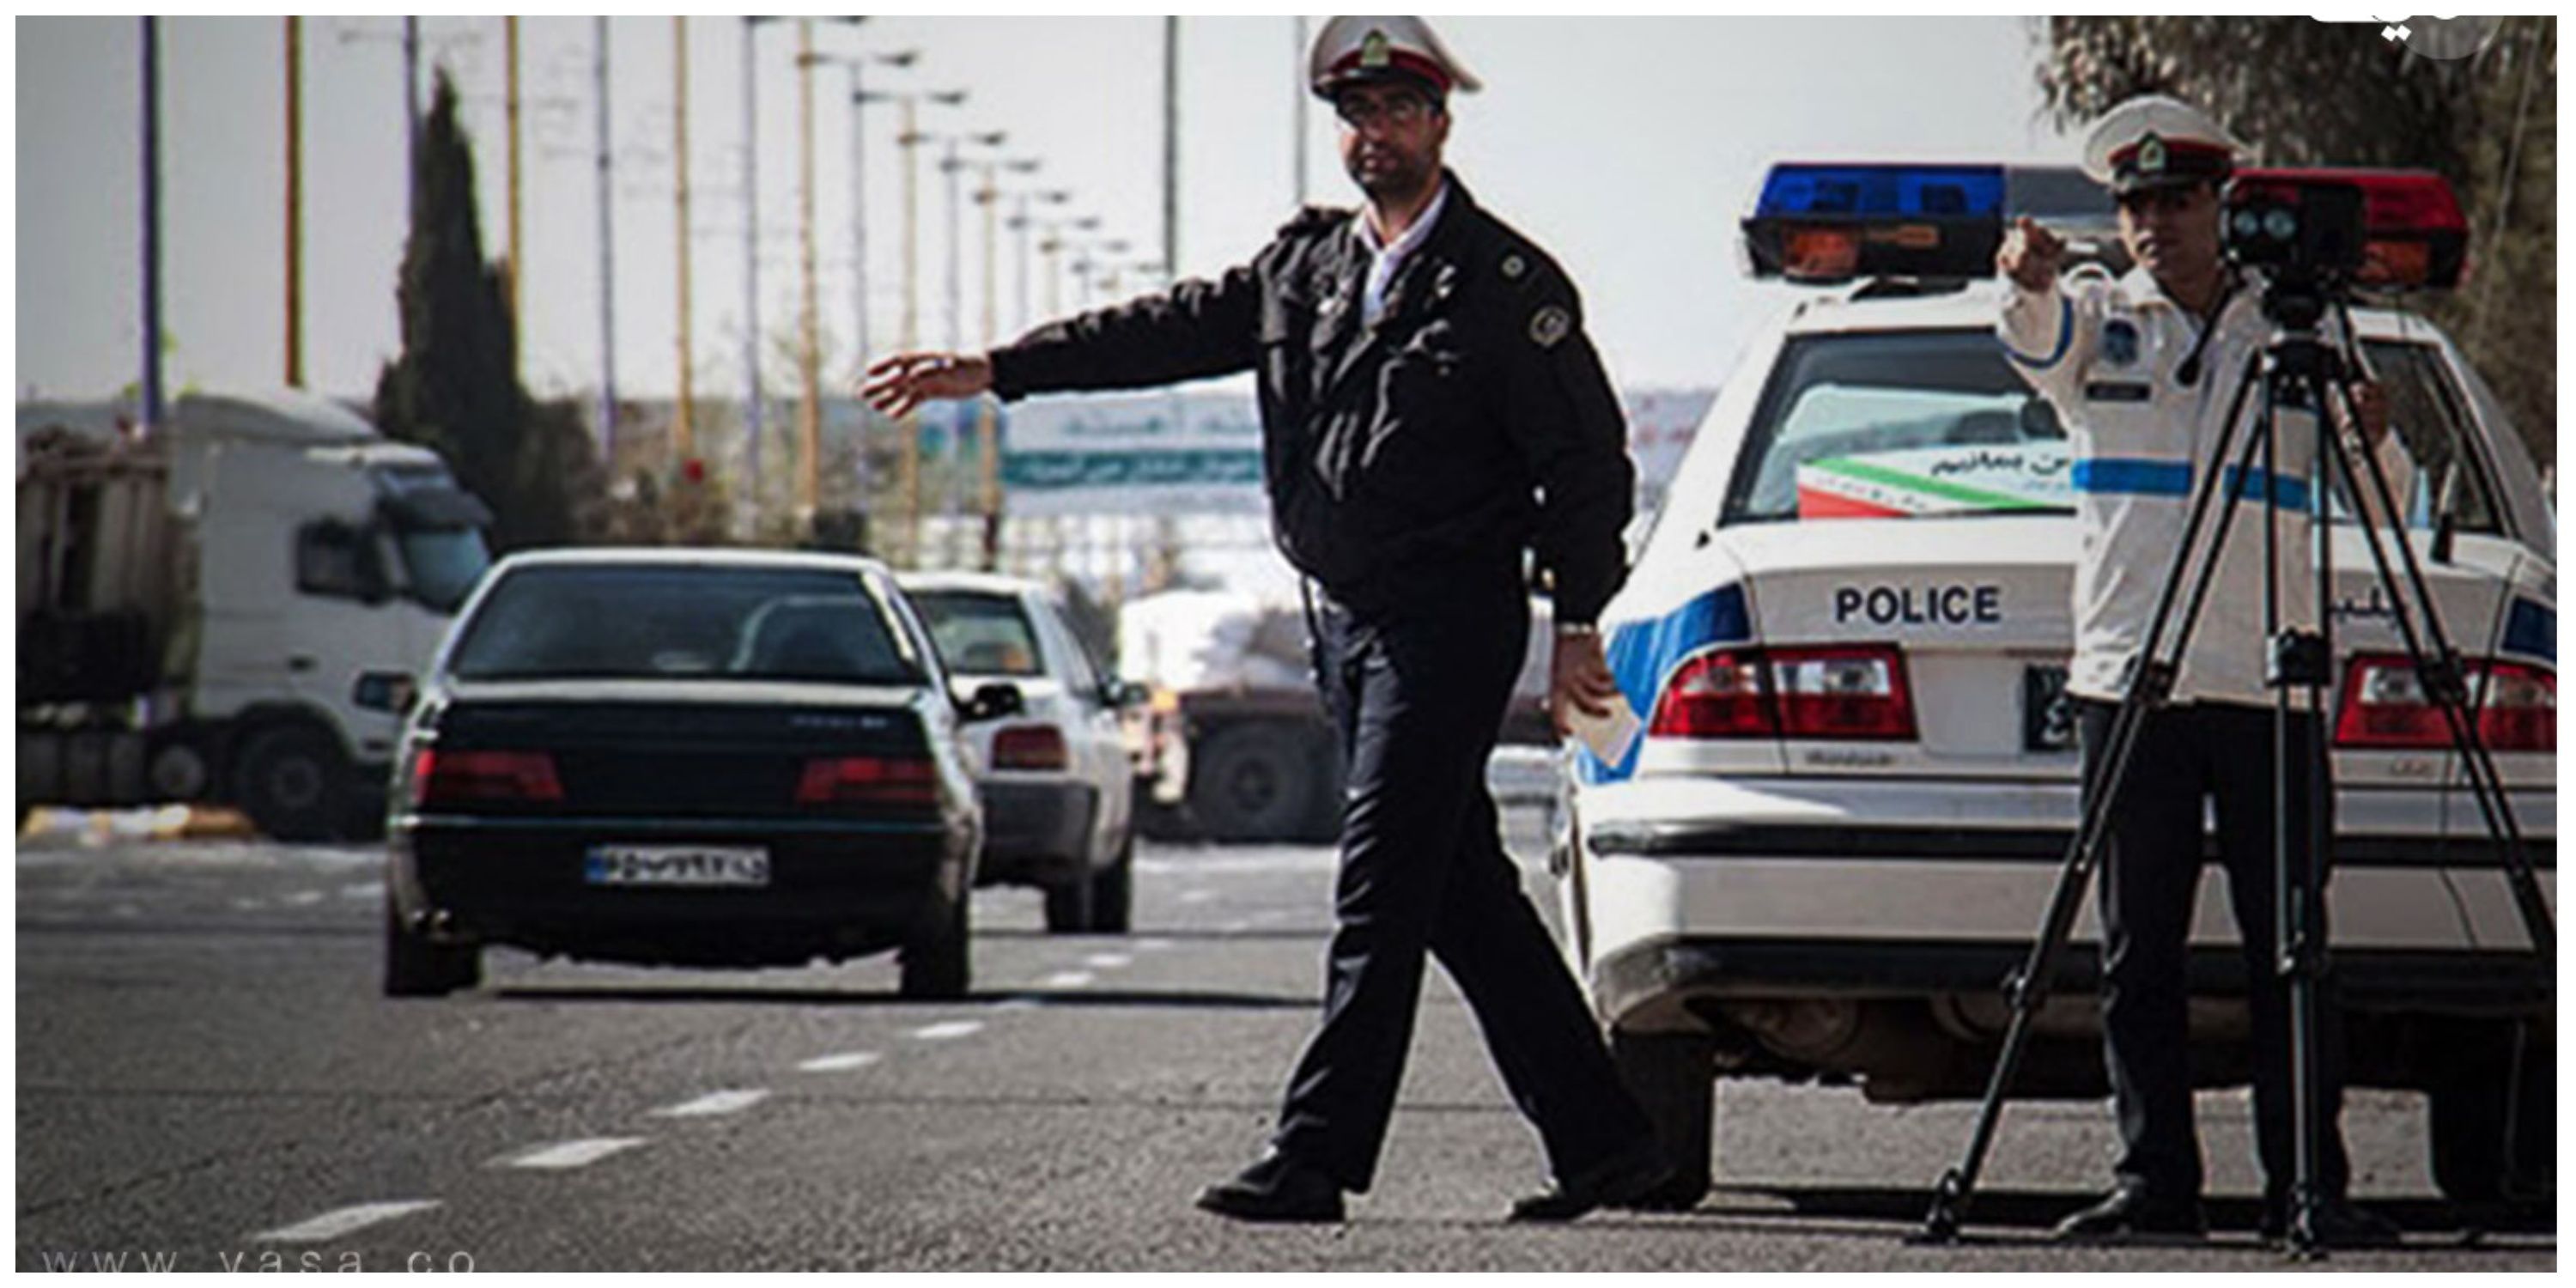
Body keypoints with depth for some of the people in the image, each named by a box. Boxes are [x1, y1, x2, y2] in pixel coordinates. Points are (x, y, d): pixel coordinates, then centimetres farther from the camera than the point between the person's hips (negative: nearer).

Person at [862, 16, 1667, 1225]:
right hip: (1346, 623, 7)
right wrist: (993, 370, 5)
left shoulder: (1509, 287, -6)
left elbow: (1588, 464, -5)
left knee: (1381, 889, -11)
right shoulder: (1305, 263, 13)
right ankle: (1600, 1136, 15)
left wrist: (1579, 623, -9)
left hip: (1450, 624, -7)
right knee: (1464, 896, 9)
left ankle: (1315, 1156, -13)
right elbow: (1173, 330, 11)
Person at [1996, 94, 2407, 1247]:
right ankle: (2153, 1181, 6)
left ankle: (2306, 1185, 1)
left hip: (2270, 683, 0)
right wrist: (2032, 286, -40)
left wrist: (2370, 442, -12)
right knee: (2138, 952, 1)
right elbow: (2039, 337, -17)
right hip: (2127, 677, 0)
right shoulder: (2099, 319, 7)